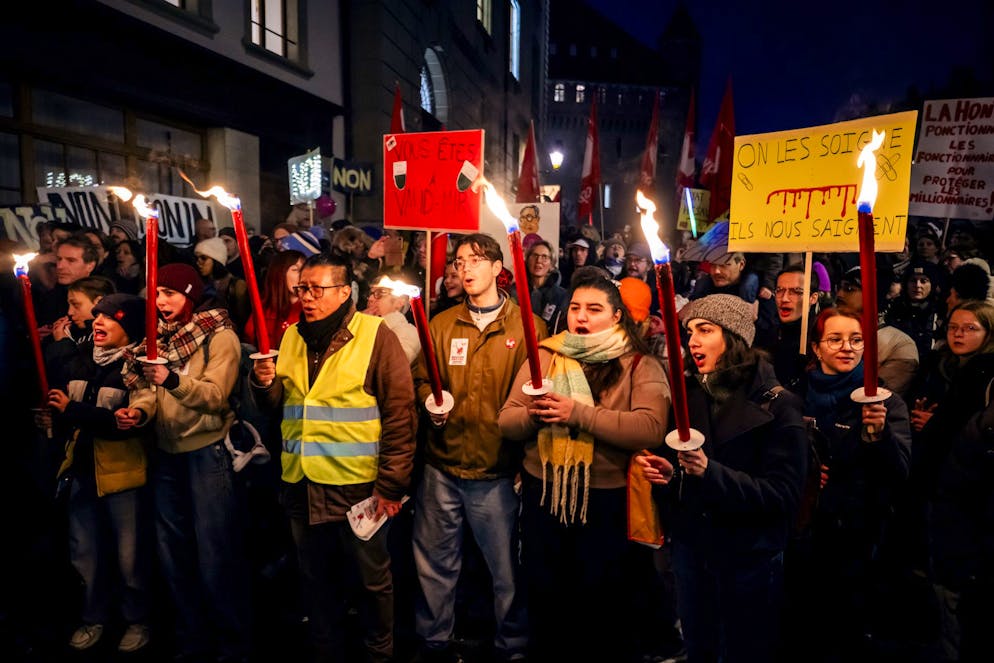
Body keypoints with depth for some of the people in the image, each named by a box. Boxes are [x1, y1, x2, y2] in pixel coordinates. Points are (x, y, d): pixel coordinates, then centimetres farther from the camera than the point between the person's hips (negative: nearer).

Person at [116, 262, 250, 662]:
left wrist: (172, 380, -34)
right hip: (167, 453, 7)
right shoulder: (161, 337, 10)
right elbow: (150, 389, 6)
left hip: (208, 452, -7)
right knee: (173, 553, 16)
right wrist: (139, 411, -15)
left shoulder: (219, 336, -9)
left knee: (215, 555, -1)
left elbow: (216, 395, -19)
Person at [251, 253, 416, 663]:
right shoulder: (291, 337, 8)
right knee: (316, 579, 19)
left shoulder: (375, 335, -11)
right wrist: (265, 383, -7)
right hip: (302, 486, 5)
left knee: (373, 579, 12)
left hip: (357, 486, -5)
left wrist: (390, 484, -14)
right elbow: (279, 403, 15)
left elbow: (400, 414, -13)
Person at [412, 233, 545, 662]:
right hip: (441, 466, 3)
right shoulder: (441, 324, 9)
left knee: (507, 569, 9)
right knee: (435, 563, 15)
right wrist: (429, 401, -7)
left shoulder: (528, 326, -1)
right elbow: (421, 379, 14)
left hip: (497, 471, -3)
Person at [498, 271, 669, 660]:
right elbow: (506, 421, 0)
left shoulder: (639, 364, -7)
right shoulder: (544, 356, 1)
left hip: (608, 499, -3)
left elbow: (650, 428, -23)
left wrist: (578, 413, -26)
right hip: (543, 495, 3)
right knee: (542, 596, 21)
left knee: (603, 606, 16)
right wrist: (532, 414, -22)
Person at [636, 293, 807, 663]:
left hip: (748, 556, -4)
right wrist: (663, 473, -10)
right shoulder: (689, 395, 3)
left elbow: (784, 494, -18)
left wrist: (710, 474, -30)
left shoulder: (777, 404, -13)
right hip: (690, 547, 5)